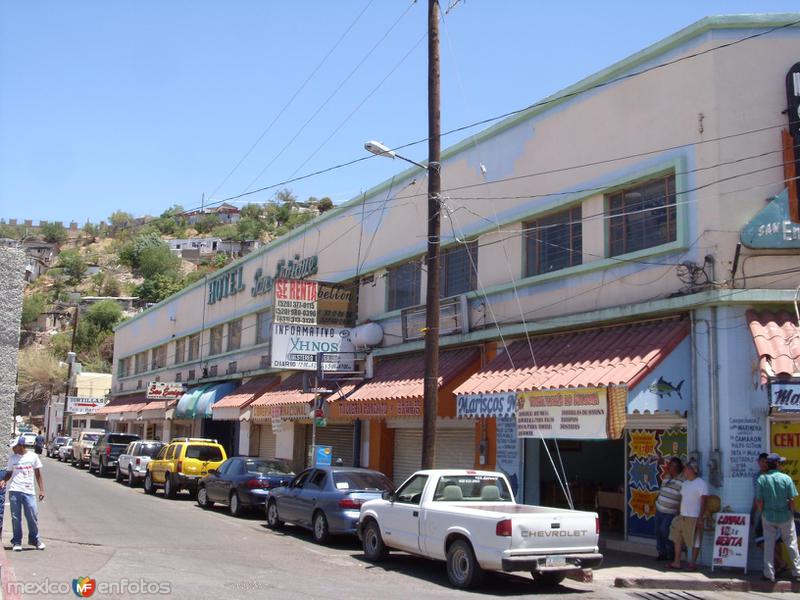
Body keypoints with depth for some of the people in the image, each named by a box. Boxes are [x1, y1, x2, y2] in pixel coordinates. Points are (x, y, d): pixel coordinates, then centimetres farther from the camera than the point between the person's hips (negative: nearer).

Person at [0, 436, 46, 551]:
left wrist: (41, 489, 3)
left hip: (29, 491, -1)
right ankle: (17, 542, 13)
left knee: (32, 516, 0)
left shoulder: (33, 456, 3)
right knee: (16, 517, 3)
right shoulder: (12, 458, 6)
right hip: (14, 490, 1)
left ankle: (34, 539, 17)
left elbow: (38, 474, 8)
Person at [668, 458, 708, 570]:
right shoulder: (685, 483, 14)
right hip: (682, 517, 8)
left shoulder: (701, 484, -11)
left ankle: (693, 563, 9)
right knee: (677, 539, 11)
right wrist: (679, 514, 17)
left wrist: (700, 518, -18)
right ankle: (677, 562, 18)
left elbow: (704, 502, -14)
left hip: (694, 518, -8)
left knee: (694, 542, 0)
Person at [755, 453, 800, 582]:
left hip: (768, 516, 1)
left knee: (769, 545, 9)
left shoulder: (761, 479, -9)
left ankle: (769, 574, 12)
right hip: (785, 516, -1)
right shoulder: (786, 478, -12)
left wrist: (763, 513, 8)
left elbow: (759, 501, -8)